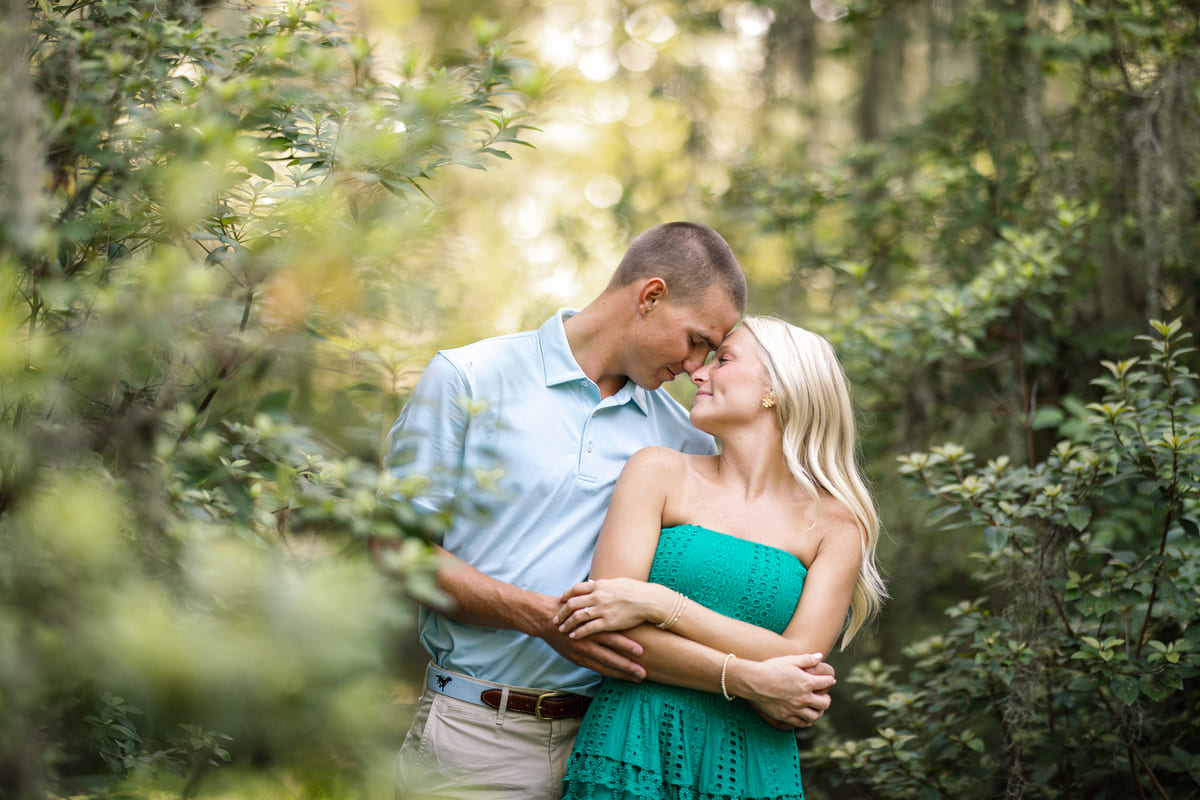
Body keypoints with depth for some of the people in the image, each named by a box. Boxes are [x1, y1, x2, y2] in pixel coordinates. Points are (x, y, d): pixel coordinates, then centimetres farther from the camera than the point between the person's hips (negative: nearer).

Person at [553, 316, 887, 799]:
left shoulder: (834, 524, 3)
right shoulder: (660, 472, 3)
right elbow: (606, 630, -6)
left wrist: (659, 603, -17)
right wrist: (749, 676, -14)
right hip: (635, 755, 0)